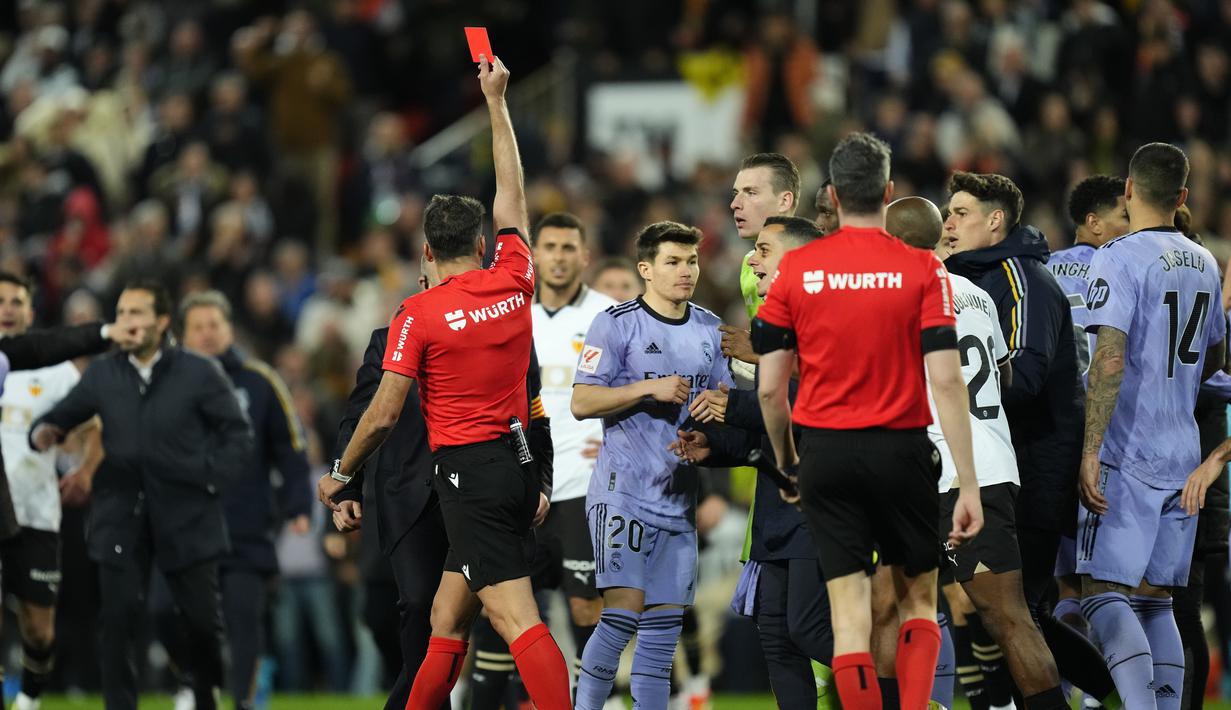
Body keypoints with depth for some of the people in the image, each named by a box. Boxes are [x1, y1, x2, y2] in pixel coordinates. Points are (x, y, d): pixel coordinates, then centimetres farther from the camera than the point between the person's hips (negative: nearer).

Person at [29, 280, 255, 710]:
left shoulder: (200, 373, -1)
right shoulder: (101, 375, 4)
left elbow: (238, 433, 2)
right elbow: (63, 416, 9)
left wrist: (212, 479, -10)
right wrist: (44, 432, -14)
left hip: (186, 515, -1)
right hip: (121, 513, 1)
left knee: (203, 618, 5)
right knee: (119, 618, -7)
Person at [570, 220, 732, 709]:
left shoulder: (708, 330, 13)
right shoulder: (616, 324, -5)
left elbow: (722, 395, 23)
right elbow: (581, 402, -10)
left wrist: (716, 406, -1)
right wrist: (650, 388, -19)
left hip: (679, 499, 6)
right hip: (623, 491, -6)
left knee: (665, 622, 5)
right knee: (624, 613, -15)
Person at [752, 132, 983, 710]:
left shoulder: (795, 269, -1)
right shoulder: (922, 270, -6)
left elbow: (770, 387, 0)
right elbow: (945, 381, -11)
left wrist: (785, 462, 17)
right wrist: (969, 486, -10)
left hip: (825, 451, 1)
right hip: (901, 450, -1)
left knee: (850, 612, 2)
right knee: (917, 599, 17)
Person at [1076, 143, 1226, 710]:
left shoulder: (1119, 258, -11)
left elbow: (1110, 361, -19)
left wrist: (1091, 451, -19)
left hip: (1127, 456, -6)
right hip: (1182, 457, 6)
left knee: (1106, 593, -8)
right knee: (1155, 599, 11)